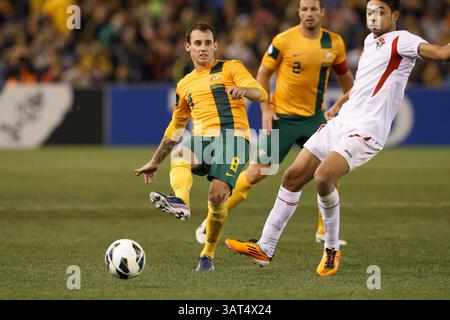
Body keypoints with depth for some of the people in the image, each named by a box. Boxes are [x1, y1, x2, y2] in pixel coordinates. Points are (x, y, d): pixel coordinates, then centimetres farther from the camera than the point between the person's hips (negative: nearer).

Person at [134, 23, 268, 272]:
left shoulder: (230, 68, 13)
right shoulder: (184, 85, 25)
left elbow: (260, 94, -2)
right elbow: (175, 127, 35)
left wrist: (241, 89, -25)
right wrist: (155, 162, 36)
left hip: (233, 138, -3)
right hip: (202, 139, 4)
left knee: (217, 195, -22)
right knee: (179, 153, -34)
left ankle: (208, 254, -3)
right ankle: (181, 201, -61)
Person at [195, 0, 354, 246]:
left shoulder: (334, 43, -1)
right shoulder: (284, 40, -11)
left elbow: (344, 75, 15)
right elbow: (263, 73, -3)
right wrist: (265, 108, -10)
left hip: (314, 116, 3)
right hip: (282, 116, -3)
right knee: (257, 172, -4)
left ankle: (324, 231, 9)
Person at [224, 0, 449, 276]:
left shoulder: (400, 40, -8)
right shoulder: (370, 41, 18)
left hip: (365, 131, -9)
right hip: (340, 123, 9)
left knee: (323, 177, -29)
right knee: (293, 176, 5)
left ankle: (332, 250, -9)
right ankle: (265, 249, 14)